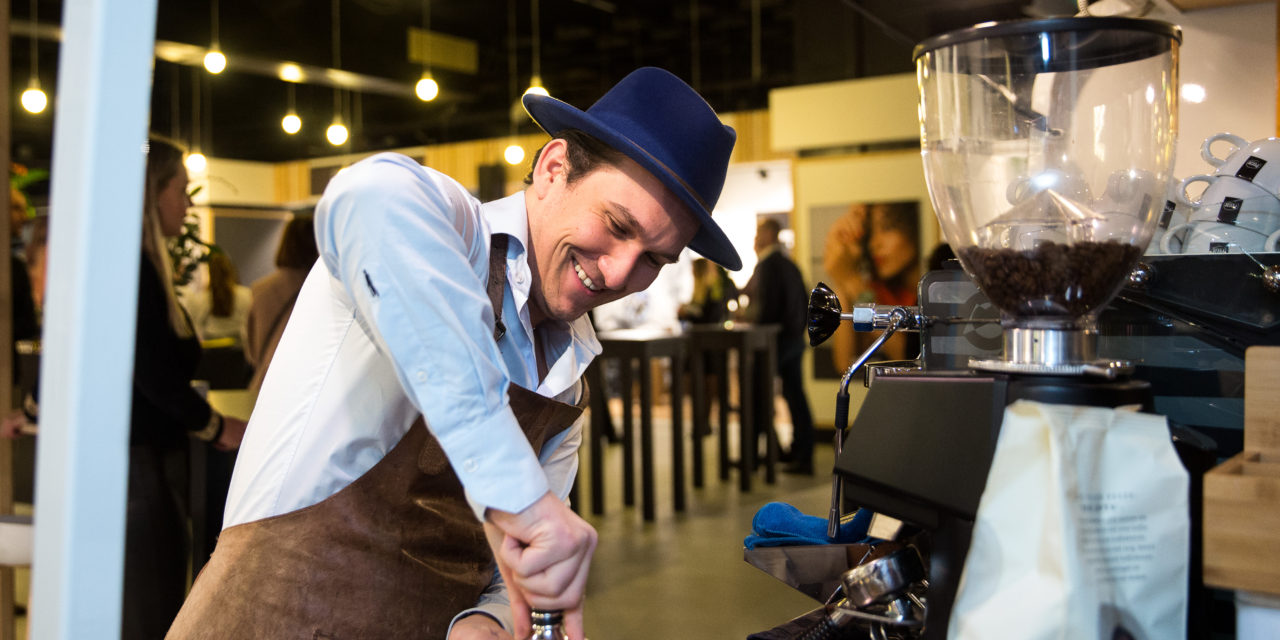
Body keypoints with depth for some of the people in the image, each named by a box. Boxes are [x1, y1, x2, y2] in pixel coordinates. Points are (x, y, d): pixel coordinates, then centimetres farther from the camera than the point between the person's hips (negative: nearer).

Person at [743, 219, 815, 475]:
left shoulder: (766, 265, -13)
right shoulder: (790, 264, 13)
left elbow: (765, 305, -20)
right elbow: (805, 302, 15)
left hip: (774, 339, -8)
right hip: (795, 340, 8)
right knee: (795, 396, 8)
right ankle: (803, 456, 11)